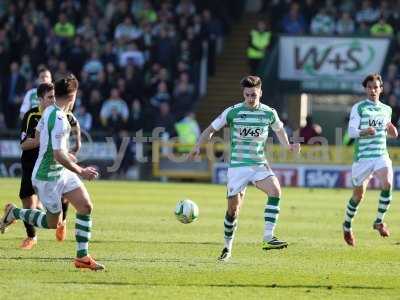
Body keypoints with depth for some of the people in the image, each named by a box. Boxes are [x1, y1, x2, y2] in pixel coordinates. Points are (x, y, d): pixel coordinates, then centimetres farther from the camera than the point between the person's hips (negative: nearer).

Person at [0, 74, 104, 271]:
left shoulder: (49, 111, 2)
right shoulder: (59, 120, -27)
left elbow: (38, 135, 20)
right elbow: (59, 156, -29)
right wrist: (81, 172, -18)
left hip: (62, 172, 9)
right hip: (48, 177, -9)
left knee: (86, 206, -1)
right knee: (52, 223, 5)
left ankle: (82, 257, 2)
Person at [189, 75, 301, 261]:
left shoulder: (269, 113, 2)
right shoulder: (233, 112, -4)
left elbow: (279, 129, 23)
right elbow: (211, 129, 4)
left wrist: (288, 146, 7)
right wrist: (198, 147, -10)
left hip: (259, 164, 1)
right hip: (237, 165, -1)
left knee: (275, 191, -26)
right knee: (233, 208, -1)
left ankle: (268, 238, -27)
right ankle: (228, 247, 20)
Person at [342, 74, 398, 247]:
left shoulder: (387, 110, 14)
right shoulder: (358, 108, -1)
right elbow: (351, 131, -9)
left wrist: (391, 132, 7)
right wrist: (364, 132, -27)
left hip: (381, 155, 3)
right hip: (362, 156, -3)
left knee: (387, 184, -23)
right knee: (358, 195, 4)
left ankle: (379, 221, -8)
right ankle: (347, 226, 28)